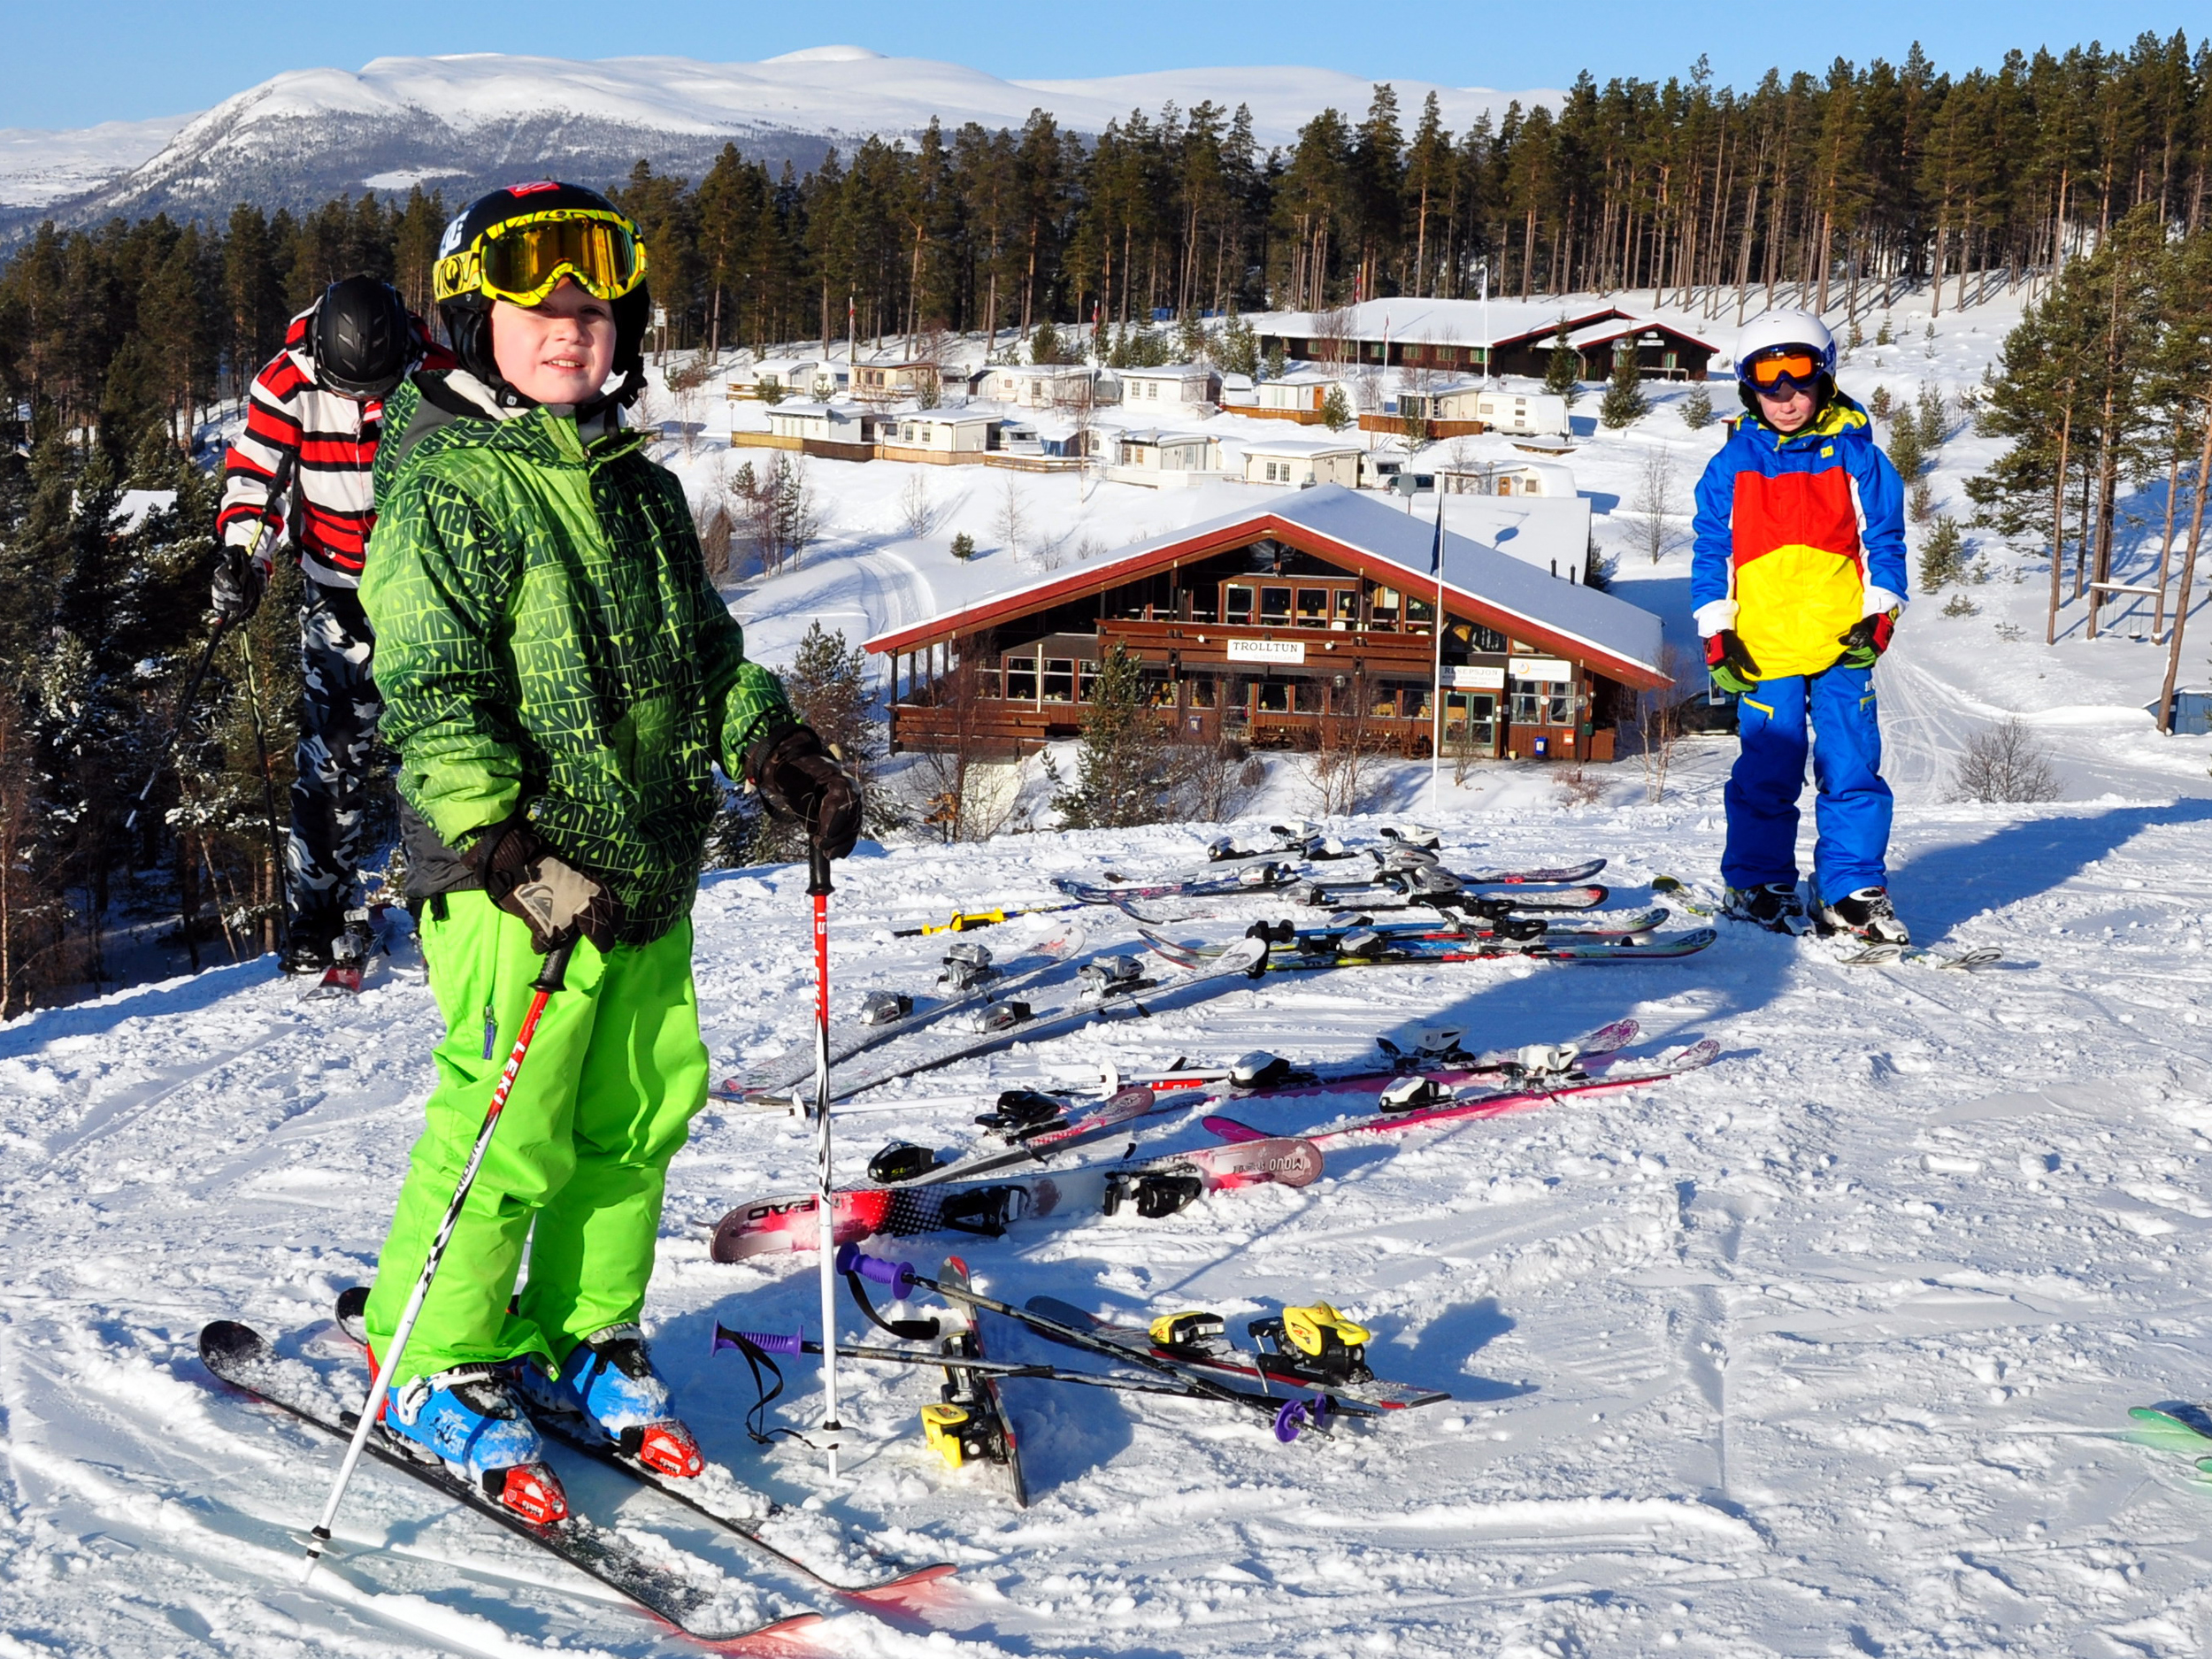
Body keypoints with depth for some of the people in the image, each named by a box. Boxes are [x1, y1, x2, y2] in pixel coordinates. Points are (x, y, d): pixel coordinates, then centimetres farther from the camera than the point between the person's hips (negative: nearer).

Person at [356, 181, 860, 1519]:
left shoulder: (642, 489, 16)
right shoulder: (447, 490, -9)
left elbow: (706, 648, 26)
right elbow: (430, 693, -16)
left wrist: (777, 751, 11)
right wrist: (509, 849, -25)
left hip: (653, 871, 8)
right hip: (519, 880, -7)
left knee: (642, 1117, 13)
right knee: (508, 1135, -3)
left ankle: (584, 1337, 29)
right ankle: (438, 1369, 16)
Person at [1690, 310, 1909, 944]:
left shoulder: (1855, 456, 5)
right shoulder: (1732, 465, 6)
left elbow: (1883, 539, 9)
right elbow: (1712, 551, 8)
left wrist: (1879, 615, -2)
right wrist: (1716, 634, 0)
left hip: (1842, 643, 0)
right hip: (1763, 647, 0)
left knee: (1851, 768, 0)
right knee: (1767, 771, 2)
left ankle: (1853, 891, 9)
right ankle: (1758, 884, 16)